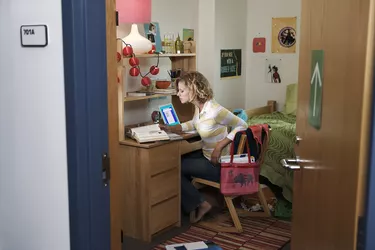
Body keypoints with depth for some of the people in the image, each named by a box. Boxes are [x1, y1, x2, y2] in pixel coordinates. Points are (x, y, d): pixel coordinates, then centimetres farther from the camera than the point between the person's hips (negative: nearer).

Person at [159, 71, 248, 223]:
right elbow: (194, 124, 21)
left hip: (219, 164, -9)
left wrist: (220, 146, -25)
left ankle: (200, 204, 7)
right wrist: (171, 128, 6)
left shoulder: (214, 110, -27)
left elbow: (242, 126, -21)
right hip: (206, 155, 9)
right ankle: (188, 201, 21)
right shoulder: (199, 107, 0)